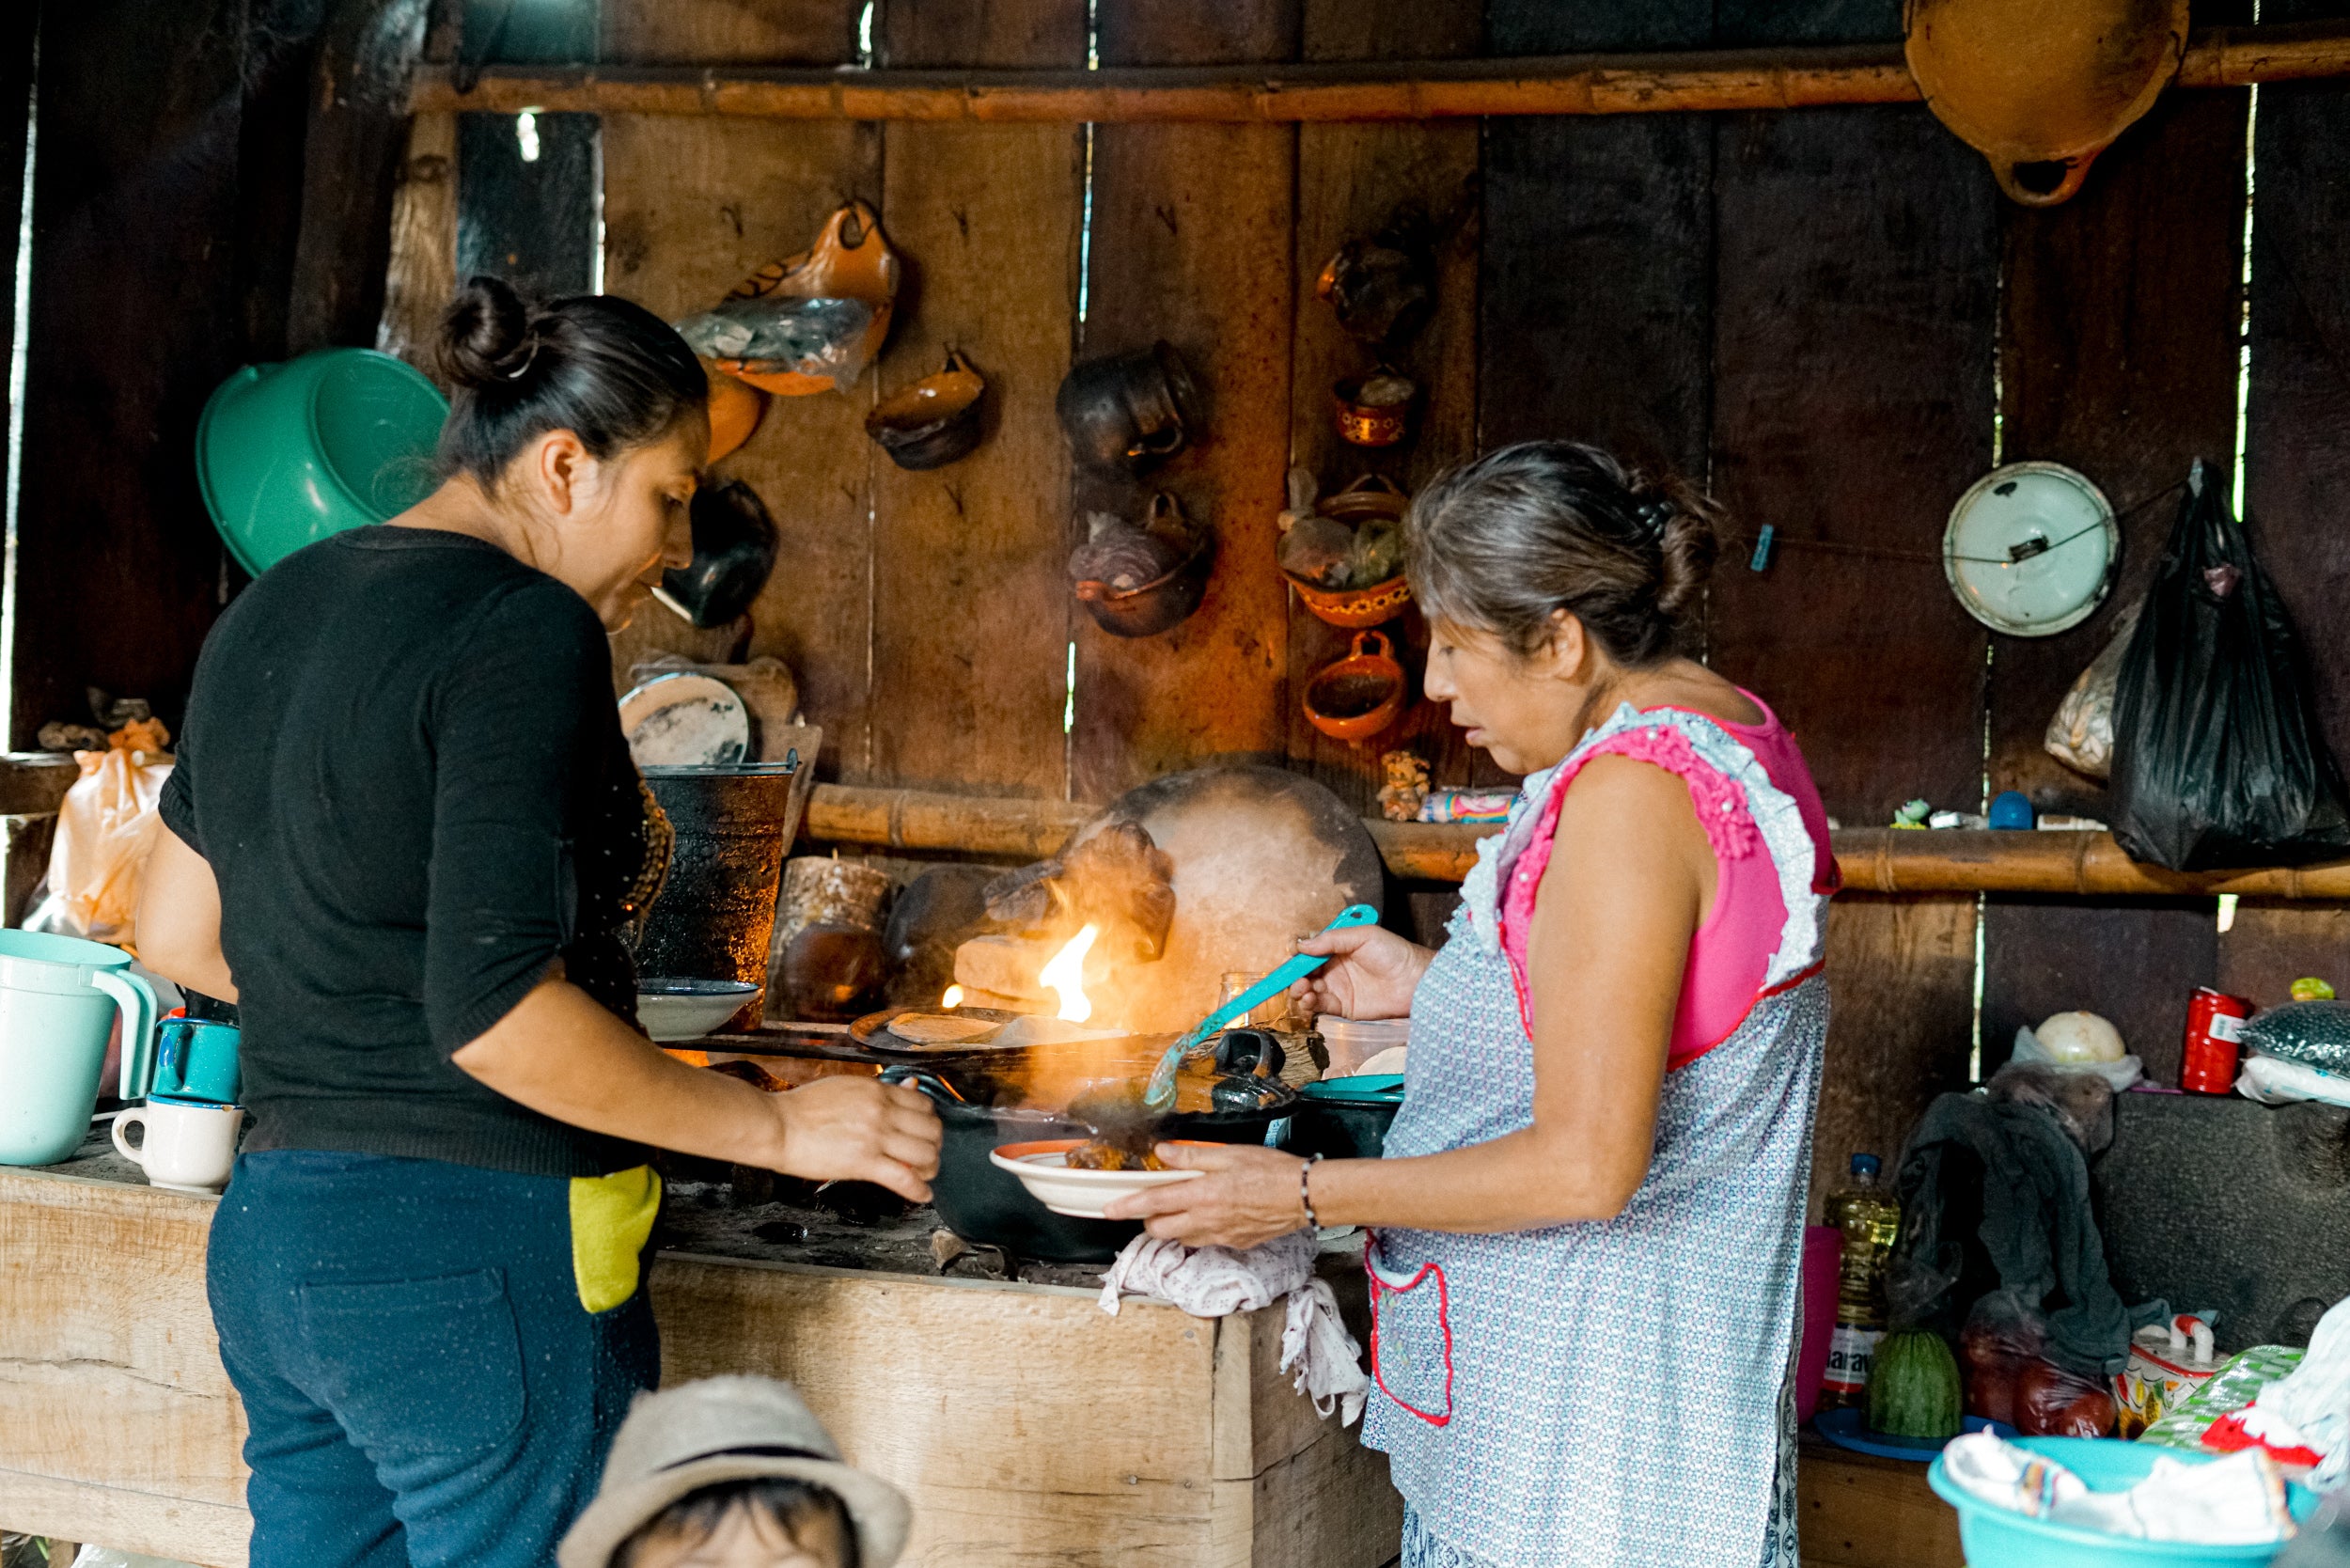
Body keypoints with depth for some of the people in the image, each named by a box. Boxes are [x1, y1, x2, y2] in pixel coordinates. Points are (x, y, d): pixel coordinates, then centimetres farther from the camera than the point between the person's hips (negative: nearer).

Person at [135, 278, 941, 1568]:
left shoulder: (269, 614, 12)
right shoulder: (522, 627, -15)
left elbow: (178, 940, 20)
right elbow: (496, 1013, -22)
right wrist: (777, 1126, -13)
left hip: (271, 1234, 9)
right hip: (475, 1262, -9)